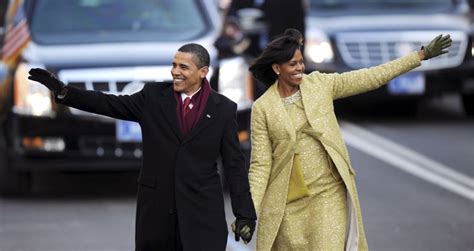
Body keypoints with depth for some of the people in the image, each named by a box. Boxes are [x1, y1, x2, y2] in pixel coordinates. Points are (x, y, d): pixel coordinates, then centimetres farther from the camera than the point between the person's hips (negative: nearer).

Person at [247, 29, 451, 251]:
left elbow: (372, 78, 4)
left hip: (329, 193, 1)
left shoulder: (320, 84, 1)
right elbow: (260, 164, -5)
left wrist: (422, 55, 3)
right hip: (288, 201, -1)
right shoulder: (262, 108, -5)